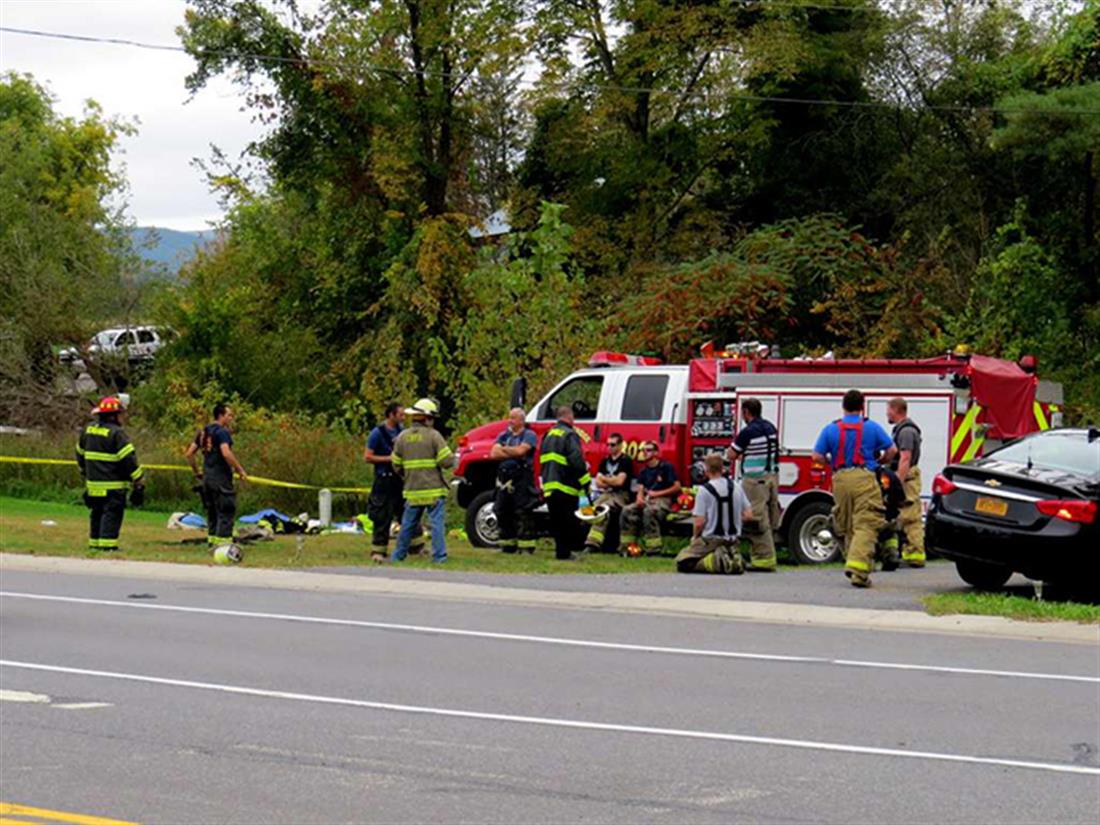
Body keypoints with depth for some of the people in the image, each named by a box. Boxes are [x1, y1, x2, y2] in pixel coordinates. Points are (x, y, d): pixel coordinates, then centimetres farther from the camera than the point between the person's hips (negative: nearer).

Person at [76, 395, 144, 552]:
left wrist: (85, 476, 35)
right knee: (112, 514, -6)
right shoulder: (117, 434, -13)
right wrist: (139, 483, -10)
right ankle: (107, 545, -12)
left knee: (96, 514, 17)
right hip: (113, 485, -7)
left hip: (93, 484, 7)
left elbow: (80, 455, 23)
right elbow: (129, 460, -15)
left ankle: (94, 544, 21)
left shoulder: (87, 430, 11)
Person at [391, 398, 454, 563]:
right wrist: (450, 455, 9)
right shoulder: (433, 435, -8)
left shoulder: (402, 437, 6)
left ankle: (398, 556, 21)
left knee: (408, 524, 14)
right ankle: (439, 556, -7)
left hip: (412, 490, 4)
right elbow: (447, 461, -13)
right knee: (436, 523, -3)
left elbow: (396, 466, 11)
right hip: (434, 490, -4)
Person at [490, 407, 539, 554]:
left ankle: (526, 546, -9)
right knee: (502, 513, 9)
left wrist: (504, 449, 1)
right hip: (504, 478, 7)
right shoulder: (504, 436, 18)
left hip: (522, 480, -7)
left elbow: (520, 450, -15)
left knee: (523, 513, -9)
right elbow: (494, 454, 5)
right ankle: (507, 545, 19)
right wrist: (513, 453, -6)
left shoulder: (529, 435, 1)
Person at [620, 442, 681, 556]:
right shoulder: (643, 471, 19)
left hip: (663, 500, -6)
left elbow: (677, 487, -4)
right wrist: (639, 498, -13)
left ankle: (653, 549, -38)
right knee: (628, 510, -23)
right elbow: (640, 489, 11)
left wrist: (657, 493, -8)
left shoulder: (666, 467, 1)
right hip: (647, 500, 6)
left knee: (649, 511, -38)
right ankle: (626, 546, -22)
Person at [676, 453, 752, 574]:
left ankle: (716, 561, -18)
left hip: (710, 540, -5)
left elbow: (699, 523, -15)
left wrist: (694, 537, 4)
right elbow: (748, 516, 3)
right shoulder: (736, 487, 0)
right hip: (732, 541, 5)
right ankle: (734, 556, -3)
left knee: (682, 563, 4)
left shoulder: (704, 490, -15)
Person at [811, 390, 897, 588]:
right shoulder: (872, 428, 4)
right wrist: (879, 460, 27)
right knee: (865, 526, -9)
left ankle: (853, 565, 20)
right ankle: (858, 568, -25)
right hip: (864, 478, -3)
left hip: (840, 480, 3)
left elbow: (817, 456, 2)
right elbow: (891, 450, 8)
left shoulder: (831, 429, 7)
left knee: (847, 527, 16)